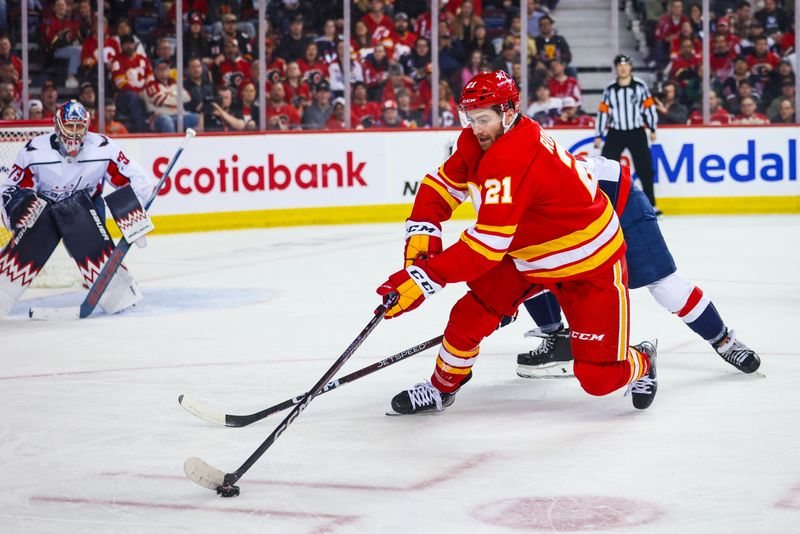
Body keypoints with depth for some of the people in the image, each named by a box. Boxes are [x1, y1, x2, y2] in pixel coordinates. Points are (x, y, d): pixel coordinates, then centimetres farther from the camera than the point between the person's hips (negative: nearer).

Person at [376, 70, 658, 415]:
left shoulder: (514, 159, -36)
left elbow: (487, 244, -40)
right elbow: (444, 184, 4)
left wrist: (423, 279, -41)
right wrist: (421, 233, -14)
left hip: (590, 265, -8)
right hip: (528, 255, 8)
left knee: (600, 377, -7)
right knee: (471, 313, -5)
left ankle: (641, 365, 26)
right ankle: (442, 388, 16)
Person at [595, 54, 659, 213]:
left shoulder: (640, 86, 0)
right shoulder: (609, 89, 2)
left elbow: (649, 106, 4)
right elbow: (603, 111, 5)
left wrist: (652, 128, 2)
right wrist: (598, 135, 3)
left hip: (637, 133, 0)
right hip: (615, 133, 0)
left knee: (645, 169, 0)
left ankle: (650, 204, 9)